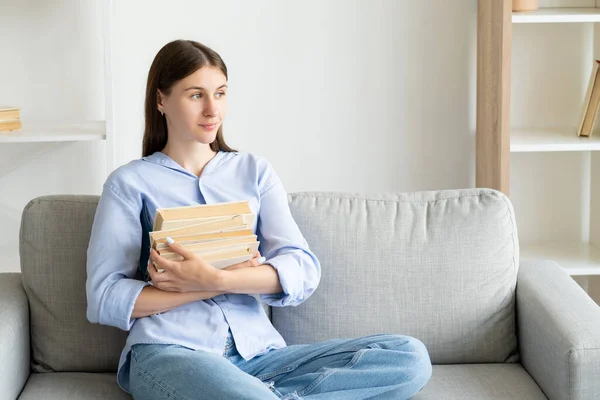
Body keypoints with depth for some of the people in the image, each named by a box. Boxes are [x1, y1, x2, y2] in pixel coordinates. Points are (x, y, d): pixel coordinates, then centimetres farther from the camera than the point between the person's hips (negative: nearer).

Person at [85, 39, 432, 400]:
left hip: (257, 353, 6)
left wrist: (213, 279, -14)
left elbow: (303, 271, 3)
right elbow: (105, 299, 0)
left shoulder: (255, 171, 18)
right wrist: (216, 287, -8)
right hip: (169, 352, -6)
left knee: (410, 357, -18)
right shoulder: (130, 183, 10)